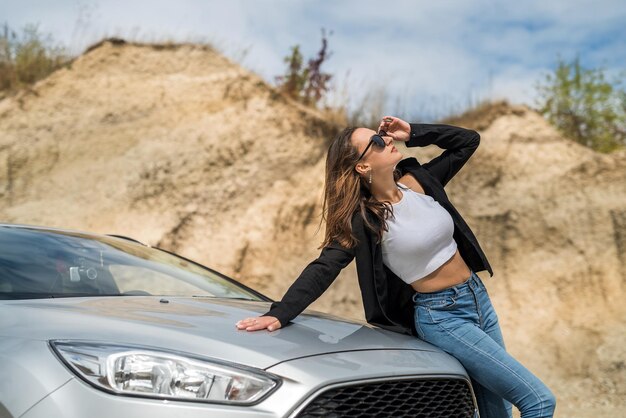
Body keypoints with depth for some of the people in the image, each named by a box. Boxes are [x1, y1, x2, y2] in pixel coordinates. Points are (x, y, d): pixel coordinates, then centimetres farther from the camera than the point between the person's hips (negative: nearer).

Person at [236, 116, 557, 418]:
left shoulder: (418, 179, 1)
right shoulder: (364, 219, -15)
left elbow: (469, 141, 8)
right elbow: (324, 268, -22)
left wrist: (414, 133, -3)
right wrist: (279, 313, -34)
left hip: (478, 297, 7)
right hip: (441, 316, -7)